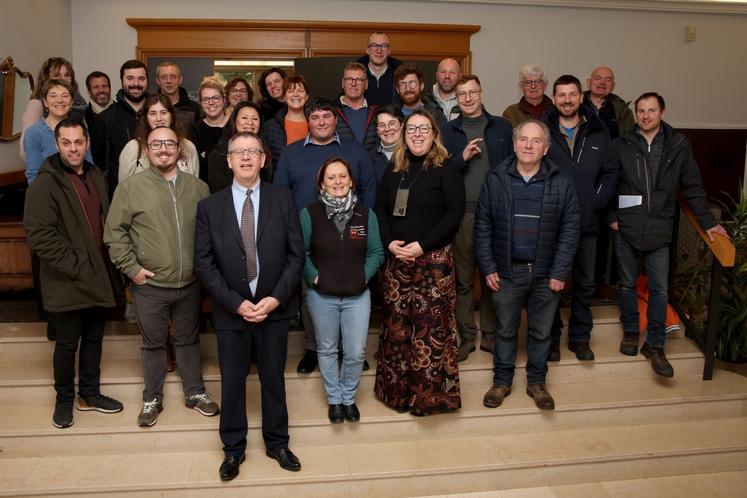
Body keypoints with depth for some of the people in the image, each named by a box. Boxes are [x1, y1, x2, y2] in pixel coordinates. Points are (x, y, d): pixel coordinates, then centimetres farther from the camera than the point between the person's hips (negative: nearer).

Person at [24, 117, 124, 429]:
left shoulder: (95, 176, 8)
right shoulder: (45, 184, -12)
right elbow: (40, 237, -18)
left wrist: (105, 263, 9)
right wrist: (75, 267, -18)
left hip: (97, 277, 6)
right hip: (67, 282, -6)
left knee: (93, 338, 16)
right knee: (67, 343, 7)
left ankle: (90, 394, 33)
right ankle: (64, 399, 26)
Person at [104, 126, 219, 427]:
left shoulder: (197, 187, 2)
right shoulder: (130, 187, -5)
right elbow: (114, 231, -3)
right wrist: (131, 267, -8)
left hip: (190, 284, 2)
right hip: (149, 285, -2)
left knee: (189, 340, 17)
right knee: (153, 343, 13)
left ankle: (195, 393, 32)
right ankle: (152, 399, 29)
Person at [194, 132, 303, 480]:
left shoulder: (283, 200, 0)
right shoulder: (209, 207, 0)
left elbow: (296, 255, -2)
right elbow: (204, 263, -3)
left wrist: (276, 298, -12)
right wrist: (235, 303, -12)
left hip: (274, 308, 0)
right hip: (230, 310, 0)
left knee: (274, 379, 13)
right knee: (232, 382, 11)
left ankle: (277, 442, 32)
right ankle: (233, 448, 30)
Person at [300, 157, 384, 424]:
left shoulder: (365, 214, -2)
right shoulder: (310, 213, -8)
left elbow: (376, 252, 3)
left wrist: (363, 276, -7)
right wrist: (313, 277, -9)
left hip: (357, 296, 1)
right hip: (322, 296, -1)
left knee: (356, 352, 5)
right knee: (327, 350, 14)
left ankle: (349, 397, 30)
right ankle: (334, 399, 34)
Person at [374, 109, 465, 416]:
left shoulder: (446, 169, -3)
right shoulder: (394, 169, 12)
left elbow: (455, 212, -10)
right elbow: (380, 210, 12)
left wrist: (422, 245, -17)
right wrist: (389, 243, -6)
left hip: (434, 259, -4)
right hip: (396, 259, 4)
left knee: (431, 325, -3)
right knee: (396, 324, 7)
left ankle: (431, 391, 11)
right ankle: (397, 388, 22)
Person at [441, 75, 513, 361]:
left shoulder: (502, 127, 9)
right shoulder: (448, 131, 10)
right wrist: (462, 157, -12)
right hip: (462, 213, 0)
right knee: (463, 279, 4)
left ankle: (490, 335, 17)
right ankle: (466, 335, 14)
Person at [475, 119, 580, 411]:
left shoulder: (561, 182, -3)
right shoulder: (496, 179, -2)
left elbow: (570, 229, -3)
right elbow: (482, 226, -1)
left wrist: (560, 272, -8)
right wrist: (487, 268, -5)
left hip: (545, 274, 0)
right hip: (507, 271, 0)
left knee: (541, 331, 14)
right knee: (505, 329, 13)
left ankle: (537, 382, 32)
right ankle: (501, 381, 30)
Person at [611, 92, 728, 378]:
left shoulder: (678, 145, 1)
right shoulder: (622, 145, -2)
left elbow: (692, 187, 5)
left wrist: (707, 222, 4)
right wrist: (610, 217, -3)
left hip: (659, 229, 0)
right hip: (626, 227, 0)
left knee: (660, 289, 1)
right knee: (628, 284, 11)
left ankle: (654, 346, 12)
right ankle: (630, 332, 29)